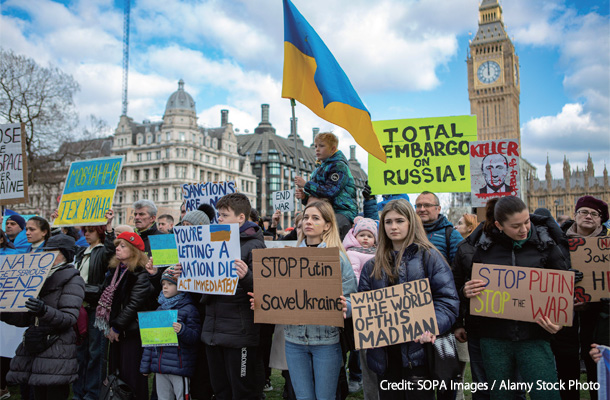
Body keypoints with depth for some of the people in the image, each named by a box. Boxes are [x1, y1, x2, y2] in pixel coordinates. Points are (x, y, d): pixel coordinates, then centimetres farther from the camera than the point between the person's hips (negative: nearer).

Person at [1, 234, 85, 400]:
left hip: (57, 348, -7)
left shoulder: (73, 280, -4)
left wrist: (44, 311, -32)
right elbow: (28, 318, 18)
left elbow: (69, 318, -16)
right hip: (34, 346, 7)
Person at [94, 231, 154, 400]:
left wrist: (117, 327, -14)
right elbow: (106, 298, 13)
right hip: (116, 330, 7)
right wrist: (109, 326, 4)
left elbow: (134, 305, -17)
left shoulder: (140, 275, -12)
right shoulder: (113, 270, 12)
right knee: (118, 371, 13)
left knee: (132, 375, -3)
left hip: (132, 332, -7)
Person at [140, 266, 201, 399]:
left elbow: (195, 337, -11)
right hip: (159, 367, 6)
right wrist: (145, 365, 16)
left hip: (179, 368, -6)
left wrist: (182, 330, -30)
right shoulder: (160, 309, 12)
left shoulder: (189, 309, -7)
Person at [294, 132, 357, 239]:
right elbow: (315, 197, 25)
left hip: (342, 213, -8)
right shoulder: (319, 170, 21)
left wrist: (306, 185, -12)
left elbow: (330, 191, -19)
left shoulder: (339, 166, -5)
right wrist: (304, 197, 2)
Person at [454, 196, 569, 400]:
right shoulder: (476, 246, 0)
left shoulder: (545, 245, 1)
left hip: (533, 337, 0)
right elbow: (458, 286, 8)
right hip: (492, 338, 1)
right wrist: (466, 291, -15)